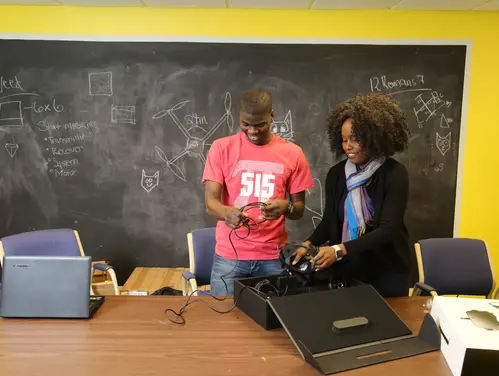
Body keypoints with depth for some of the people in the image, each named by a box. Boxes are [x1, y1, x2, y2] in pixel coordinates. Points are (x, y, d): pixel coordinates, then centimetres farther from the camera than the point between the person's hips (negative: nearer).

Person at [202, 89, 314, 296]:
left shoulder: (292, 153, 0)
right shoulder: (221, 148, -2)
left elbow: (299, 209, 5)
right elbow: (210, 202, -7)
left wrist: (285, 207, -18)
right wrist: (226, 212, -29)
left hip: (273, 256, 1)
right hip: (229, 255, -1)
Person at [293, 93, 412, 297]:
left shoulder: (394, 174, -13)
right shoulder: (336, 173, -1)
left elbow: (388, 229, -21)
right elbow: (329, 220, 6)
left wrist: (340, 250, -30)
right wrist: (308, 244, -13)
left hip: (386, 272, -3)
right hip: (345, 269, 3)